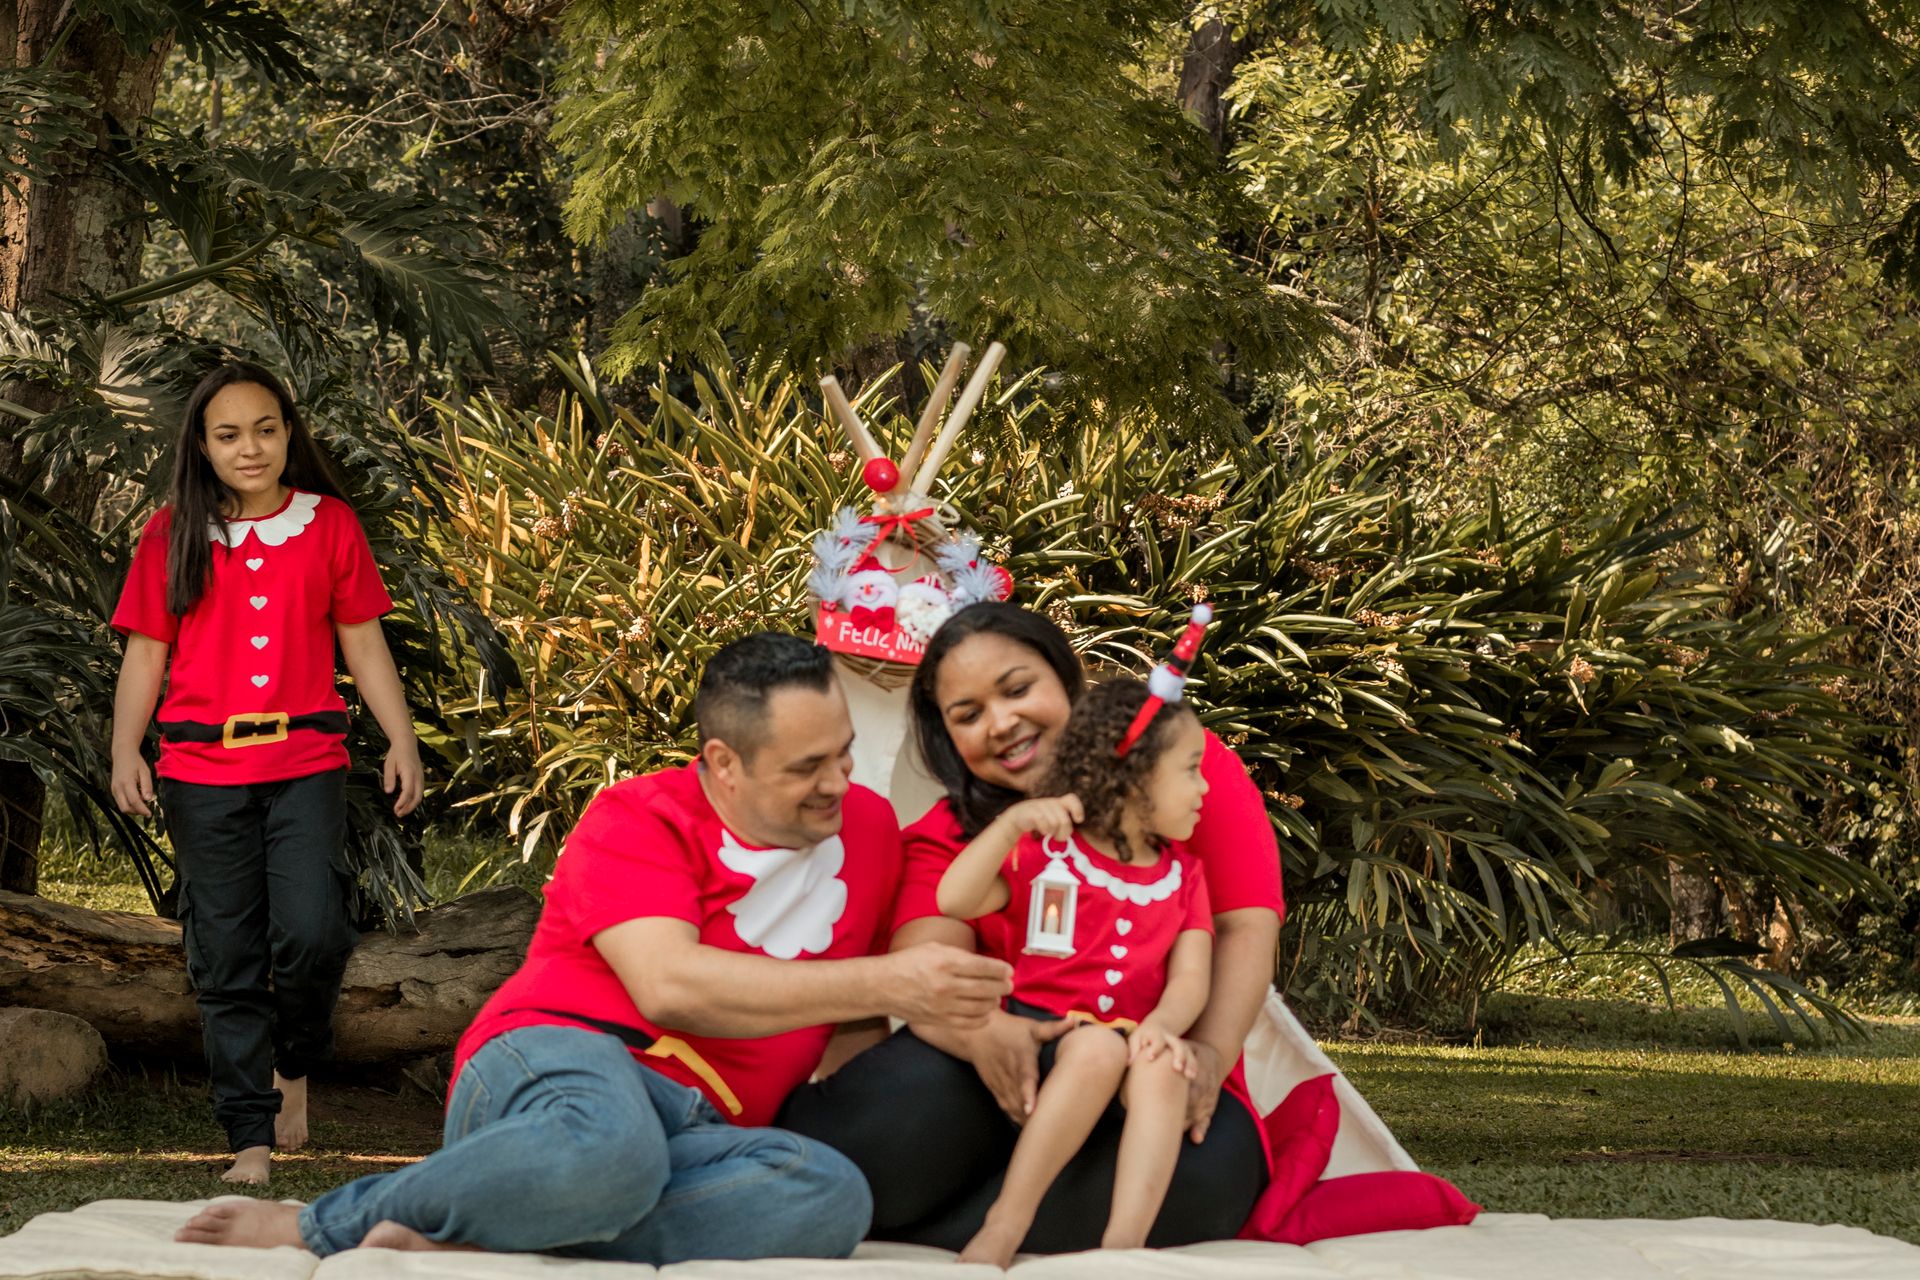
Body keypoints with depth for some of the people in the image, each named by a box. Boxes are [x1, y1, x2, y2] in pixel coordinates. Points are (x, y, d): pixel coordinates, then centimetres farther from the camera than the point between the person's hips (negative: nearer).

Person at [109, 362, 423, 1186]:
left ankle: (294, 1064, 15)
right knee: (225, 959, 1)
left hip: (305, 762, -1)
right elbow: (146, 654, 6)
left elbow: (363, 644, 9)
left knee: (312, 934, -15)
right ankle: (251, 1140, 7)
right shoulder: (173, 535, 6)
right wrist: (125, 753, -6)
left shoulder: (328, 525, 7)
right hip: (202, 770, 1)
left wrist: (402, 740, 0)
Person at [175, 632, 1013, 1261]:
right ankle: (323, 1224, -19)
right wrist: (884, 984, -19)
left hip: (697, 1132, 5)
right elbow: (668, 985, -16)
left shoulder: (867, 829, 16)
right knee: (606, 1145, -45)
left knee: (829, 1197, -33)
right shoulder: (638, 822, 0)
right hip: (557, 1061, -5)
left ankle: (449, 1241, -30)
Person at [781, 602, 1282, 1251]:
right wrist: (982, 1033, -37)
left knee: (1210, 1163, -38)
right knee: (907, 1096, -37)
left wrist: (1209, 1051, -23)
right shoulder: (948, 835, 8)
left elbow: (1245, 927, -2)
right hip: (1011, 1079, 0)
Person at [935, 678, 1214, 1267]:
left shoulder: (1182, 875, 15)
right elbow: (953, 902, -9)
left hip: (1131, 1040, 3)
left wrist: (1163, 1024, -20)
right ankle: (1004, 1227, -33)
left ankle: (1123, 1240, -42)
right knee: (1099, 1047, -36)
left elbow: (1190, 976, 2)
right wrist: (1012, 822, -18)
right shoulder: (1048, 854, 4)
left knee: (1162, 1065, -31)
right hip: (1042, 1034, -3)